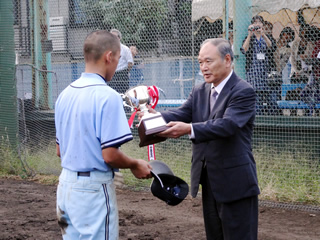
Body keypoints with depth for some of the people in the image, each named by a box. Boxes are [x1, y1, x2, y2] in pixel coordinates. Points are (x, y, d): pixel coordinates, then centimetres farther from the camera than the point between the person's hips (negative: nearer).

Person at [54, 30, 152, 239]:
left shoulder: (66, 94, 7)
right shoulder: (107, 96, -17)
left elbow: (60, 150, 13)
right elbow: (109, 155, -18)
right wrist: (135, 165, -1)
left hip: (66, 183, 8)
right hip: (93, 189, -8)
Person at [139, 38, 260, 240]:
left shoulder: (244, 92, -12)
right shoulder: (199, 91, 12)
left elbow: (227, 124, -27)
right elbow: (183, 114, -3)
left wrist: (189, 129, -38)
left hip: (235, 184, -8)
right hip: (209, 183, 8)